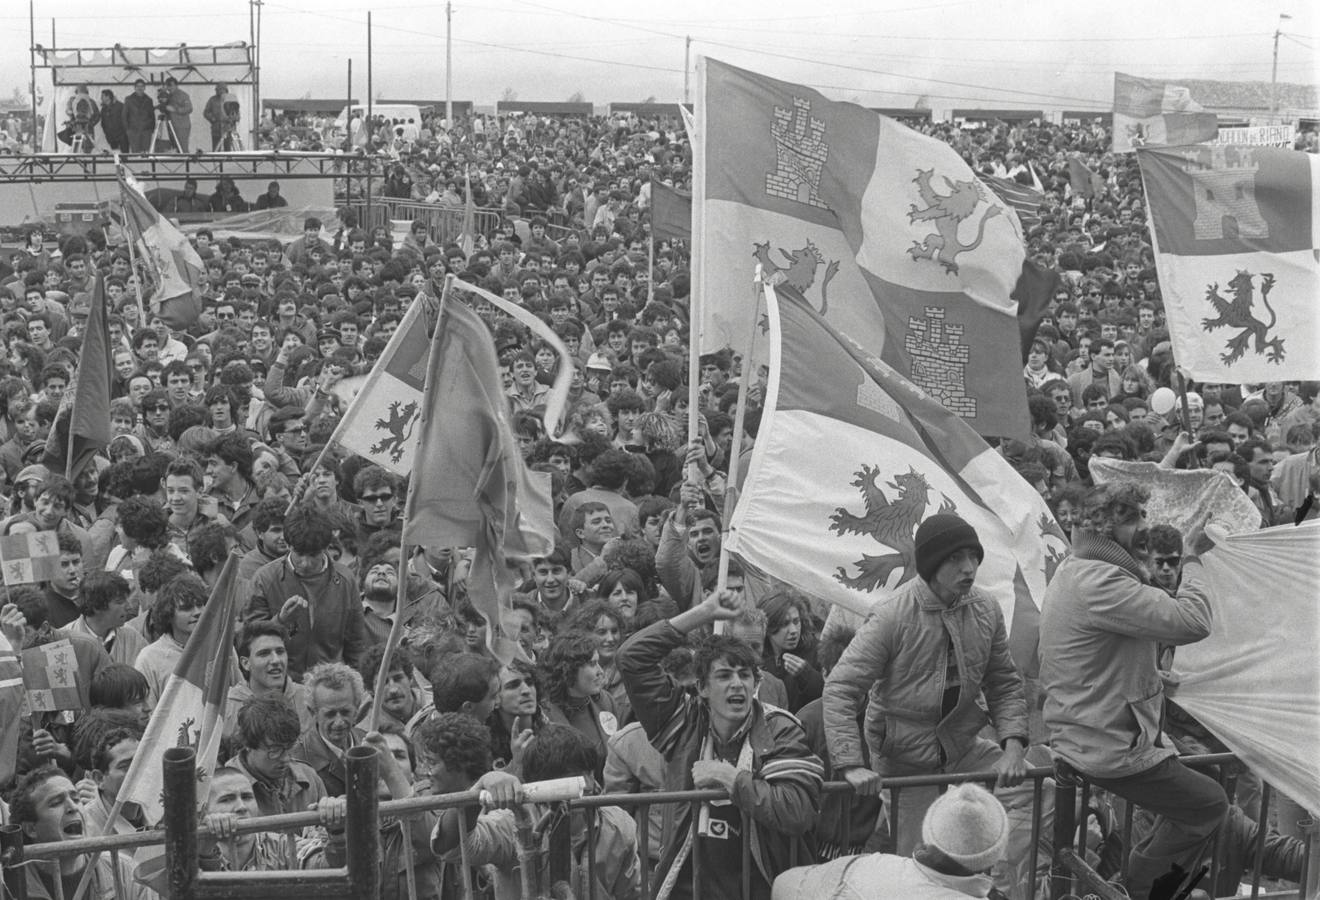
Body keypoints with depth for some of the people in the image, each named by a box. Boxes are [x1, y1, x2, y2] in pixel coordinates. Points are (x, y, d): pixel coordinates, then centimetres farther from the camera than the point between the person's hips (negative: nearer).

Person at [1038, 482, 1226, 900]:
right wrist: (1193, 558, -16)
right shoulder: (1099, 582, -24)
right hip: (1111, 751, -11)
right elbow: (1193, 621, -29)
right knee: (1209, 804, 0)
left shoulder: (1075, 570, 13)